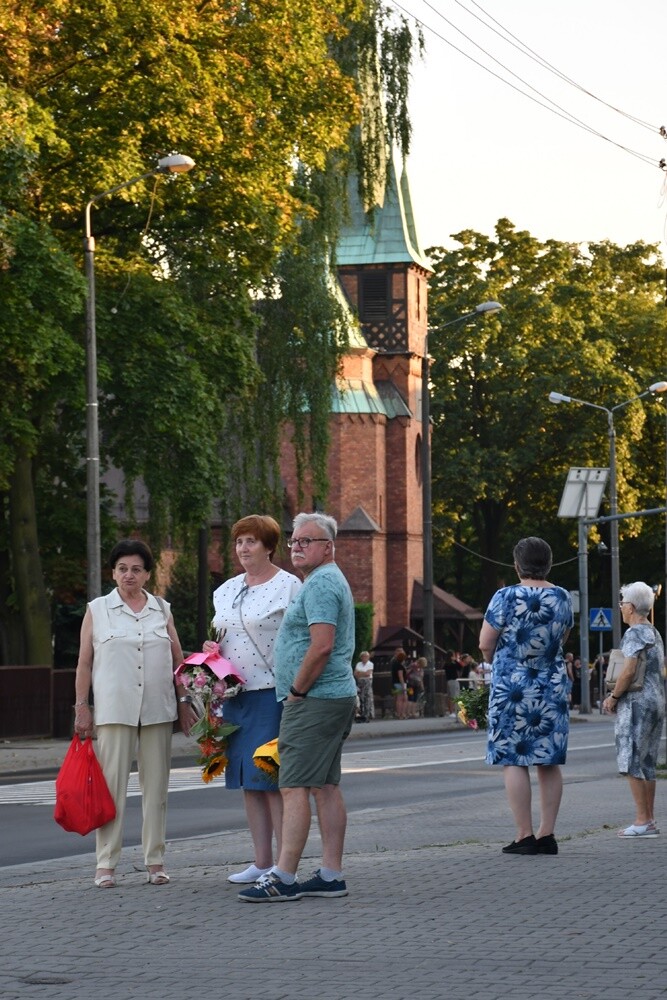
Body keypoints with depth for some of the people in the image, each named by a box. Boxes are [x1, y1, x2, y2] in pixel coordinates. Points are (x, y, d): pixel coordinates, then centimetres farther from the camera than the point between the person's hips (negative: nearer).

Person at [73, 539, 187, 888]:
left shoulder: (161, 610, 12)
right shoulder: (97, 610, 6)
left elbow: (178, 659, 14)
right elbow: (84, 663, 6)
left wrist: (185, 702, 7)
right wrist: (81, 707, 0)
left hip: (158, 711, 2)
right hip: (114, 711, -2)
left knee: (156, 785, 4)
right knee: (112, 785, -5)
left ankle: (155, 861, 10)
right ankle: (106, 864, -3)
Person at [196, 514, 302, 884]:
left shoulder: (288, 587, -5)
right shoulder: (226, 591, 17)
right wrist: (212, 651, 5)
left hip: (273, 693, -7)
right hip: (235, 695, 7)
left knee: (274, 778, -8)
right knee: (249, 781, 8)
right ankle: (261, 862, 14)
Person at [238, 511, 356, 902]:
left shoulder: (320, 584, -14)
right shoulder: (333, 581, 21)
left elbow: (321, 646, -23)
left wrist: (296, 692, -14)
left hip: (314, 701, -11)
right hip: (337, 696, 11)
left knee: (295, 787, -12)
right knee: (327, 786, 9)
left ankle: (284, 878, -14)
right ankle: (331, 876, 9)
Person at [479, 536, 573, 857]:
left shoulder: (506, 598, -12)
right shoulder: (562, 598, 3)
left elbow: (486, 644, -8)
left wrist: (496, 661, 13)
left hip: (512, 686, -5)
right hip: (553, 686, 5)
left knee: (513, 761, -1)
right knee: (549, 762, 7)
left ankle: (525, 836, -6)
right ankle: (547, 835, 7)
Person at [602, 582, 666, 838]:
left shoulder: (634, 633, -12)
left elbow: (629, 671, -20)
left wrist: (614, 697, -8)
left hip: (636, 703, -9)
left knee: (631, 762, -7)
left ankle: (642, 820, -11)